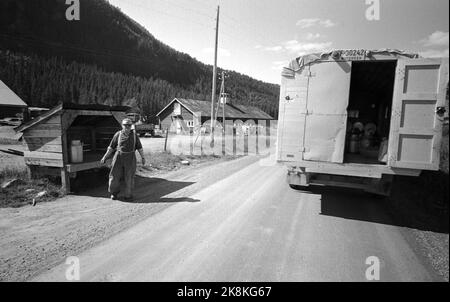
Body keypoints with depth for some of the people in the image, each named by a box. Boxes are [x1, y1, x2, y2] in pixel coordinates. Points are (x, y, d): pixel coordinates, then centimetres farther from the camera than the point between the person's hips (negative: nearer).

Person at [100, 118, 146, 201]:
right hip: (119, 157, 0)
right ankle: (114, 192, 27)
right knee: (115, 175, 4)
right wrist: (105, 157, 3)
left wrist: (143, 158, 2)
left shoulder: (134, 135, 3)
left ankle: (128, 195, 15)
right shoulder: (118, 134, 1)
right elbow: (111, 147, 6)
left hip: (130, 158, 0)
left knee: (129, 177, 1)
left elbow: (139, 147, 6)